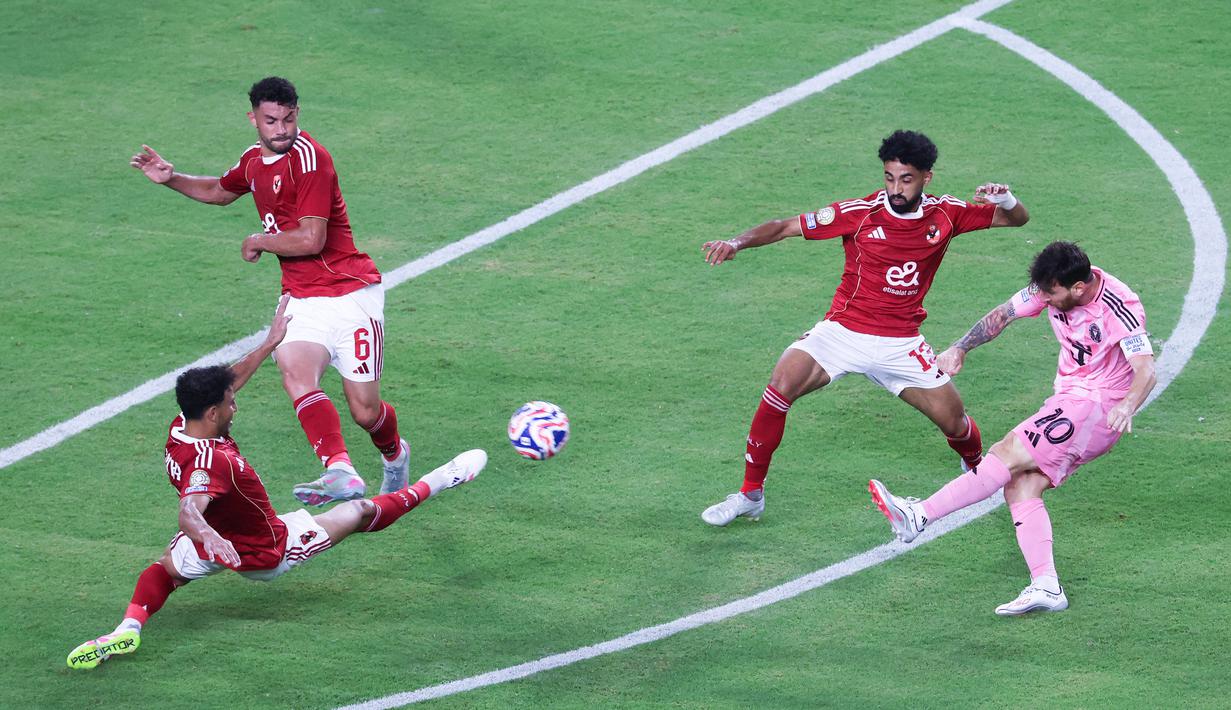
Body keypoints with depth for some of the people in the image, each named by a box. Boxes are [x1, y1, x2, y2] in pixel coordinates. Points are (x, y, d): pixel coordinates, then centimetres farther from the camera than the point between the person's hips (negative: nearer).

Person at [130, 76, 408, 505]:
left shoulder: (309, 157, -15)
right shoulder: (255, 160, 10)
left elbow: (311, 239, -21)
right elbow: (221, 191, 35)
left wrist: (258, 242, -5)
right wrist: (170, 178, 20)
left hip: (351, 294, -6)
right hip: (301, 300, 6)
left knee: (365, 412, -2)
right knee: (295, 373, -26)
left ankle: (394, 454, 33)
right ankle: (340, 473, -37)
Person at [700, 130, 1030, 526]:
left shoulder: (945, 214, -3)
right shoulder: (861, 213, -10)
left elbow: (1018, 219, 6)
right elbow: (786, 227, -9)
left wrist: (1006, 202, -18)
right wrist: (737, 243, -25)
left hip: (901, 343, 2)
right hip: (842, 331, -2)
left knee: (953, 422, -1)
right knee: (781, 386, -24)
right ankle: (750, 496, -13)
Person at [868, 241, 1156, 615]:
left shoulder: (1119, 308, -23)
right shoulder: (1053, 286, -3)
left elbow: (1146, 370, -32)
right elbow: (1004, 314, 11)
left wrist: (1127, 405, -52)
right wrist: (960, 348, 3)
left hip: (1099, 408, -8)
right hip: (1070, 399, 8)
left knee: (1007, 455, -18)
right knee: (1020, 486, -7)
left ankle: (920, 515, -17)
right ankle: (1046, 586, -12)